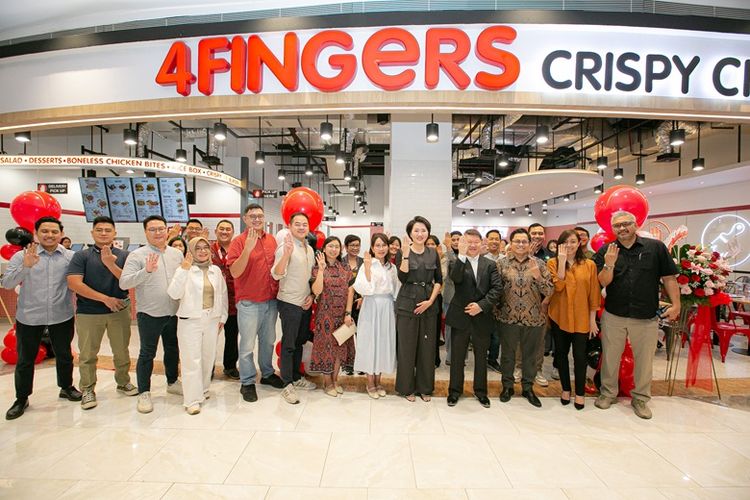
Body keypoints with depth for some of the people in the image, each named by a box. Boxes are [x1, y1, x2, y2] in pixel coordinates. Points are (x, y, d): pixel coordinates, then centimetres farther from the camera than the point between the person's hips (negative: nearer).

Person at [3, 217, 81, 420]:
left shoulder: (71, 257, -2)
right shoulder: (21, 256, -3)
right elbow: (6, 283, -12)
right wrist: (25, 266, -27)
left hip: (62, 316, 1)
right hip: (28, 317, 0)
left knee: (64, 355, 15)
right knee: (25, 360, 11)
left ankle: (66, 387, 34)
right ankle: (22, 398, 28)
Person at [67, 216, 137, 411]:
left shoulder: (123, 256, 2)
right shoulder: (81, 256, -1)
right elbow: (74, 283, -12)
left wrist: (110, 264, -23)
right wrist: (105, 298, -15)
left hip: (119, 310, 1)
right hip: (88, 313, -1)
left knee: (122, 351, 11)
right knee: (87, 354, 8)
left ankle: (123, 382, 29)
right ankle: (88, 390, 24)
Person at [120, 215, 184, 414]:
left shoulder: (177, 254, 6)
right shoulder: (137, 255, -8)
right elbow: (123, 283, -15)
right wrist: (146, 271, -28)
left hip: (174, 313, 5)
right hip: (149, 314, -4)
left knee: (173, 349, 18)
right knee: (147, 353, 5)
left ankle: (172, 382, 36)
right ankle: (143, 393, 19)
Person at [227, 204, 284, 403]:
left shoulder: (272, 240, 5)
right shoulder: (239, 241, -9)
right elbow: (234, 272, -19)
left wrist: (278, 292, 6)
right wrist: (248, 248, -30)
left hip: (271, 300, 5)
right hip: (249, 302, -5)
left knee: (268, 341, 19)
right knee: (247, 345, 4)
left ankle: (267, 374, 36)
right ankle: (247, 383, 20)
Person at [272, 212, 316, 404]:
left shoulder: (310, 249, 10)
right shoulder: (285, 247, -15)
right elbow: (276, 275, -28)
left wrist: (312, 295, 5)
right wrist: (286, 253, -42)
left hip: (306, 303, 7)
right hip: (289, 302, -7)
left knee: (300, 341, 17)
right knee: (288, 344, 1)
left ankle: (296, 377, 32)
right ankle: (287, 385, 12)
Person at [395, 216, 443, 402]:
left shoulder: (433, 254, 6)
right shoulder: (403, 253, -3)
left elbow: (439, 280, 6)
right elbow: (402, 278, -16)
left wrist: (430, 301, -5)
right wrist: (406, 254, -23)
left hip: (429, 305, 3)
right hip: (407, 305, -3)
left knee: (427, 347, 9)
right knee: (407, 347, 5)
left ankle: (425, 387, 25)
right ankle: (407, 387, 21)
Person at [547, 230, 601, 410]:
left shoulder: (589, 265, 1)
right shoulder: (553, 263, -2)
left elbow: (594, 294, 2)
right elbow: (558, 286, -16)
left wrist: (593, 319, 1)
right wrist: (562, 261, -19)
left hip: (581, 318, 0)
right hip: (559, 317, 0)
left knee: (580, 355, 3)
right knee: (561, 353, 12)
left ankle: (580, 393, 21)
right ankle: (565, 389, 28)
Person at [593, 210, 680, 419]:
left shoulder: (656, 247, -2)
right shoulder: (605, 251, -1)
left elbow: (669, 277, 1)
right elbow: (603, 282, -7)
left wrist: (676, 304, -3)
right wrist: (609, 265, -24)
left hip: (646, 317, 0)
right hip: (613, 316, 0)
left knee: (644, 359, 13)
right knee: (610, 357, 12)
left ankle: (640, 398, 31)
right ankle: (608, 393, 29)